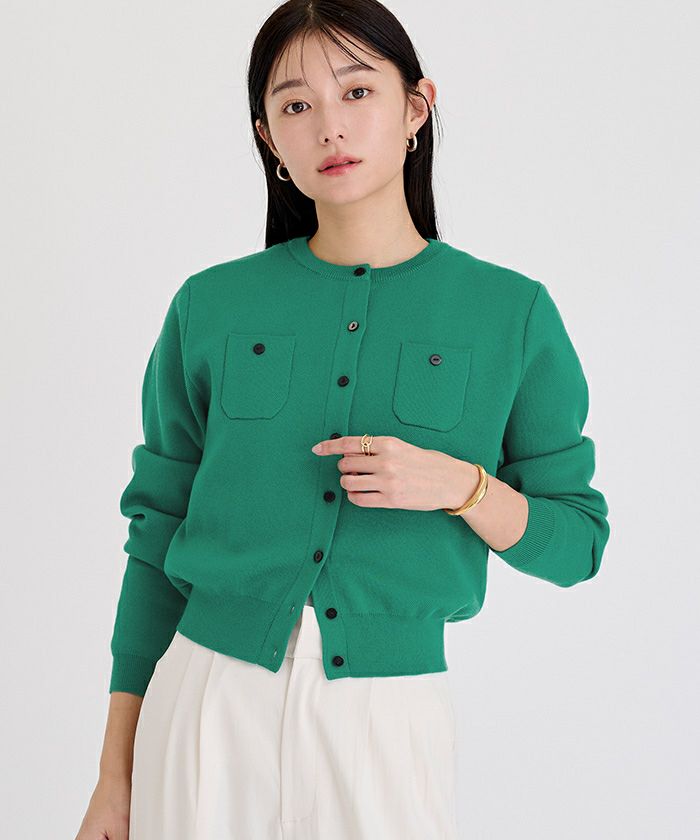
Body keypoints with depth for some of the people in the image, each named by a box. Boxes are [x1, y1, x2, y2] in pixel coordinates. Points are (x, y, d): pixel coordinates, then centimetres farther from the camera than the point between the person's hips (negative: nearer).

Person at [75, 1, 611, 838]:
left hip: (392, 712, 0)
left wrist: (460, 484, -17)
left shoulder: (513, 313, -3)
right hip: (212, 699, 1)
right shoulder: (210, 307, -1)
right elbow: (157, 536, 3)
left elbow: (578, 542, 3)